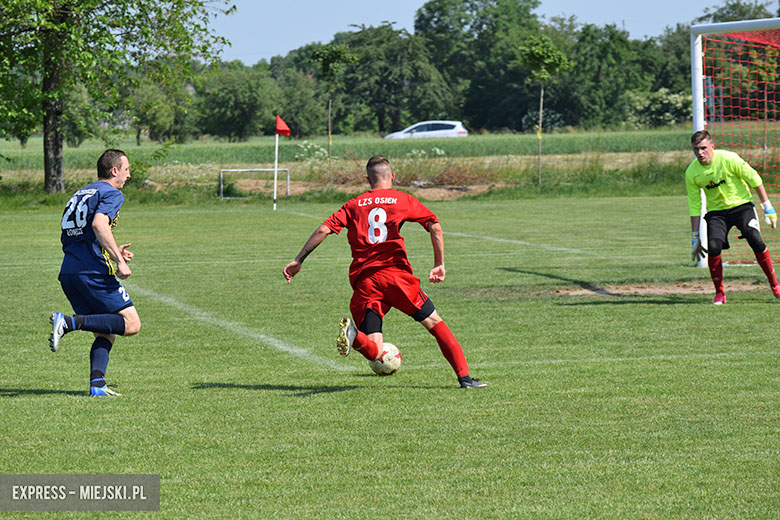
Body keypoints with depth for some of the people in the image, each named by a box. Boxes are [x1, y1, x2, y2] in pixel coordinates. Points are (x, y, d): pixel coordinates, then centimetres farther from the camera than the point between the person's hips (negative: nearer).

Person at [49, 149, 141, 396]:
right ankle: (70, 322, -18)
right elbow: (99, 224, -20)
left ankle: (97, 383, -10)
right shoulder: (111, 194, -1)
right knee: (131, 324, -5)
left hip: (68, 273, 8)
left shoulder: (80, 194, 25)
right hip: (93, 272, -8)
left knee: (105, 334, 11)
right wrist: (119, 260, -19)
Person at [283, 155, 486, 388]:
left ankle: (352, 334, -31)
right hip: (396, 273, -2)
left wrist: (298, 260, 10)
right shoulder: (403, 200, 13)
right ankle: (464, 376, 5)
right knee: (434, 323, 12)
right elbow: (435, 227, 5)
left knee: (374, 352, 1)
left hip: (363, 280, 2)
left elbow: (323, 230, 7)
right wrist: (439, 264, 12)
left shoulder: (353, 205, 17)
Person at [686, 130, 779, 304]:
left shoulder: (728, 159, -17)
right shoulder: (691, 172, -9)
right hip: (716, 211, 2)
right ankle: (719, 293, -6)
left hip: (741, 204, -2)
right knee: (714, 246, -22)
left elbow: (754, 180, -7)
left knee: (756, 241, -22)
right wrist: (695, 238, 3)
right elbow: (694, 206, 1)